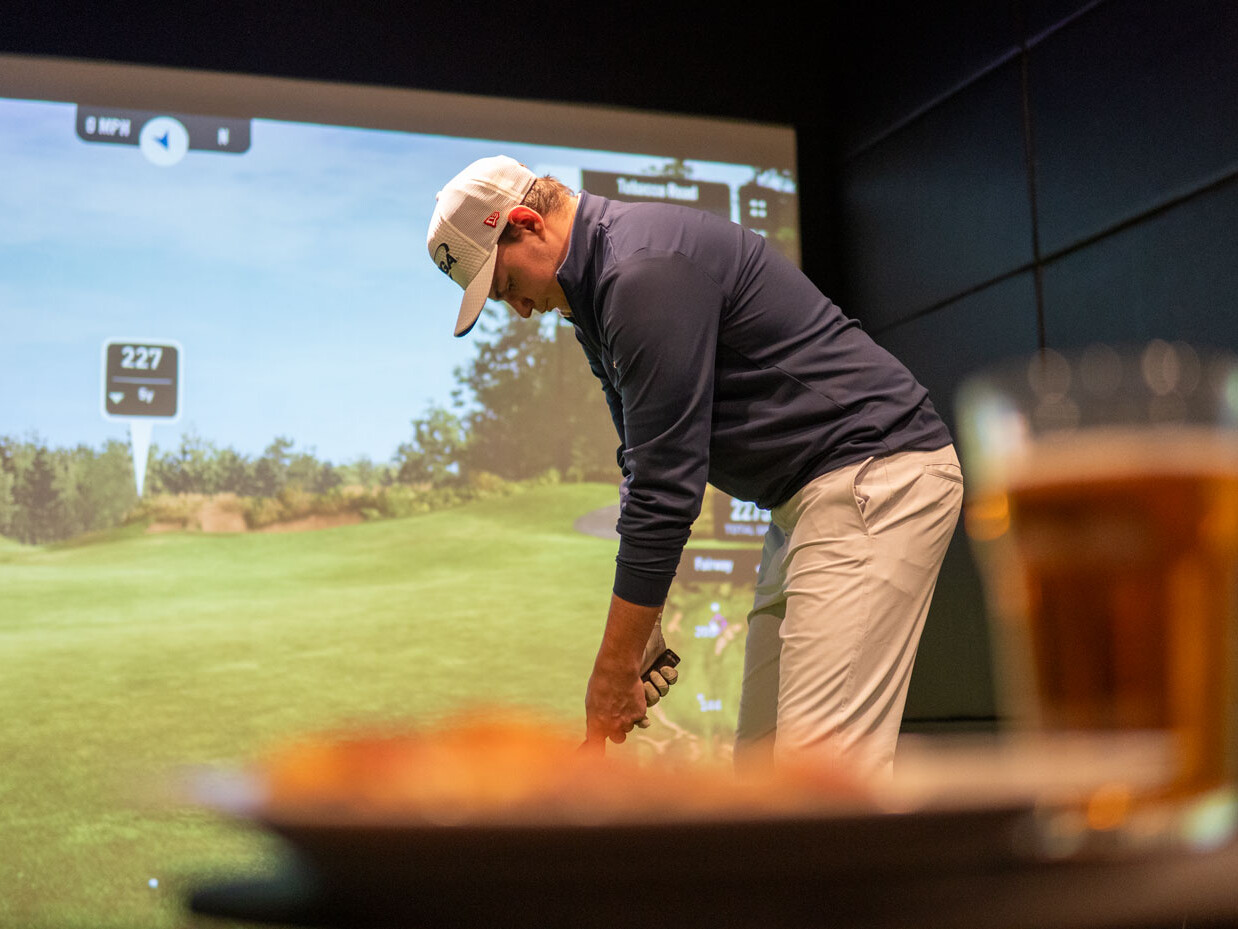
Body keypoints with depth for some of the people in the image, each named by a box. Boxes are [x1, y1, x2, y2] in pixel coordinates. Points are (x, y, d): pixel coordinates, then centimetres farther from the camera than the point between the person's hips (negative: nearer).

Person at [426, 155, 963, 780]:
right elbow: (648, 466, 19)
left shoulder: (647, 270, -19)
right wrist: (641, 628, 12)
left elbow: (667, 482, -21)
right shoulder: (597, 291, 14)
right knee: (761, 763, 9)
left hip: (877, 473, -11)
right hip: (811, 494, 11)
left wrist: (615, 667, -14)